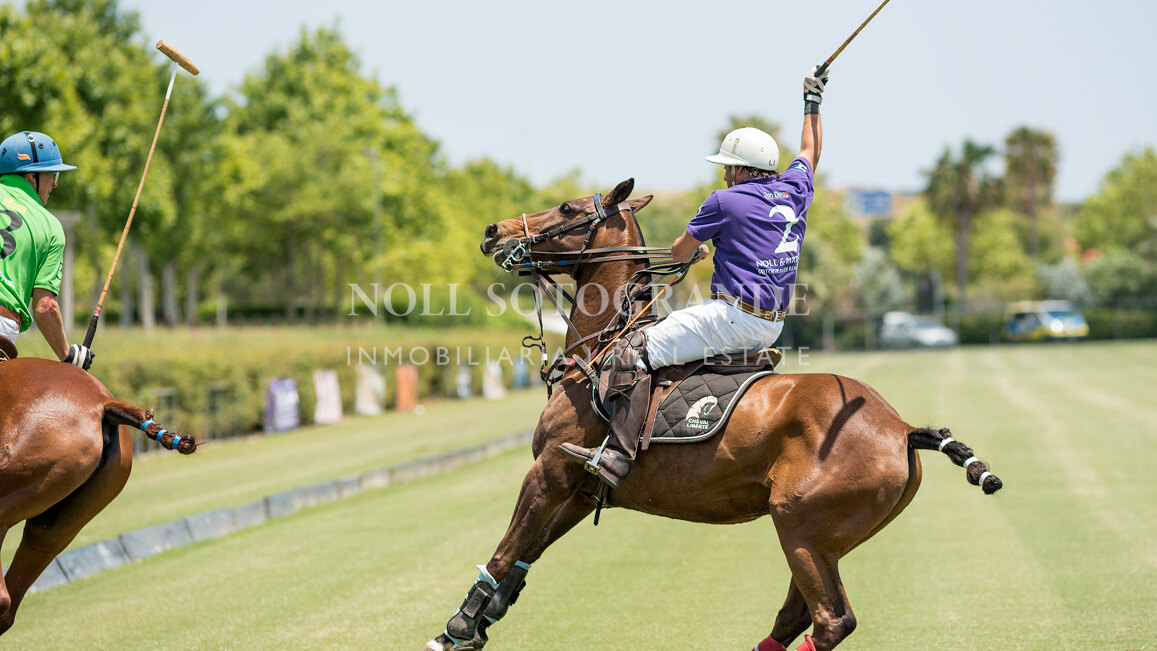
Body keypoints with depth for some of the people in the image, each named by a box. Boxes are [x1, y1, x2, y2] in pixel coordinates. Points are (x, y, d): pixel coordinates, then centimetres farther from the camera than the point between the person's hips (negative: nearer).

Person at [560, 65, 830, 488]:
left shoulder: (725, 201, -5)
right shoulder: (795, 190, 12)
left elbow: (679, 252, 7)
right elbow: (810, 151, 35)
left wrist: (696, 251, 31)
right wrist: (813, 100, 47)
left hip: (734, 317, -9)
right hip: (771, 328, 9)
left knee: (633, 352, -14)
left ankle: (617, 456, -27)